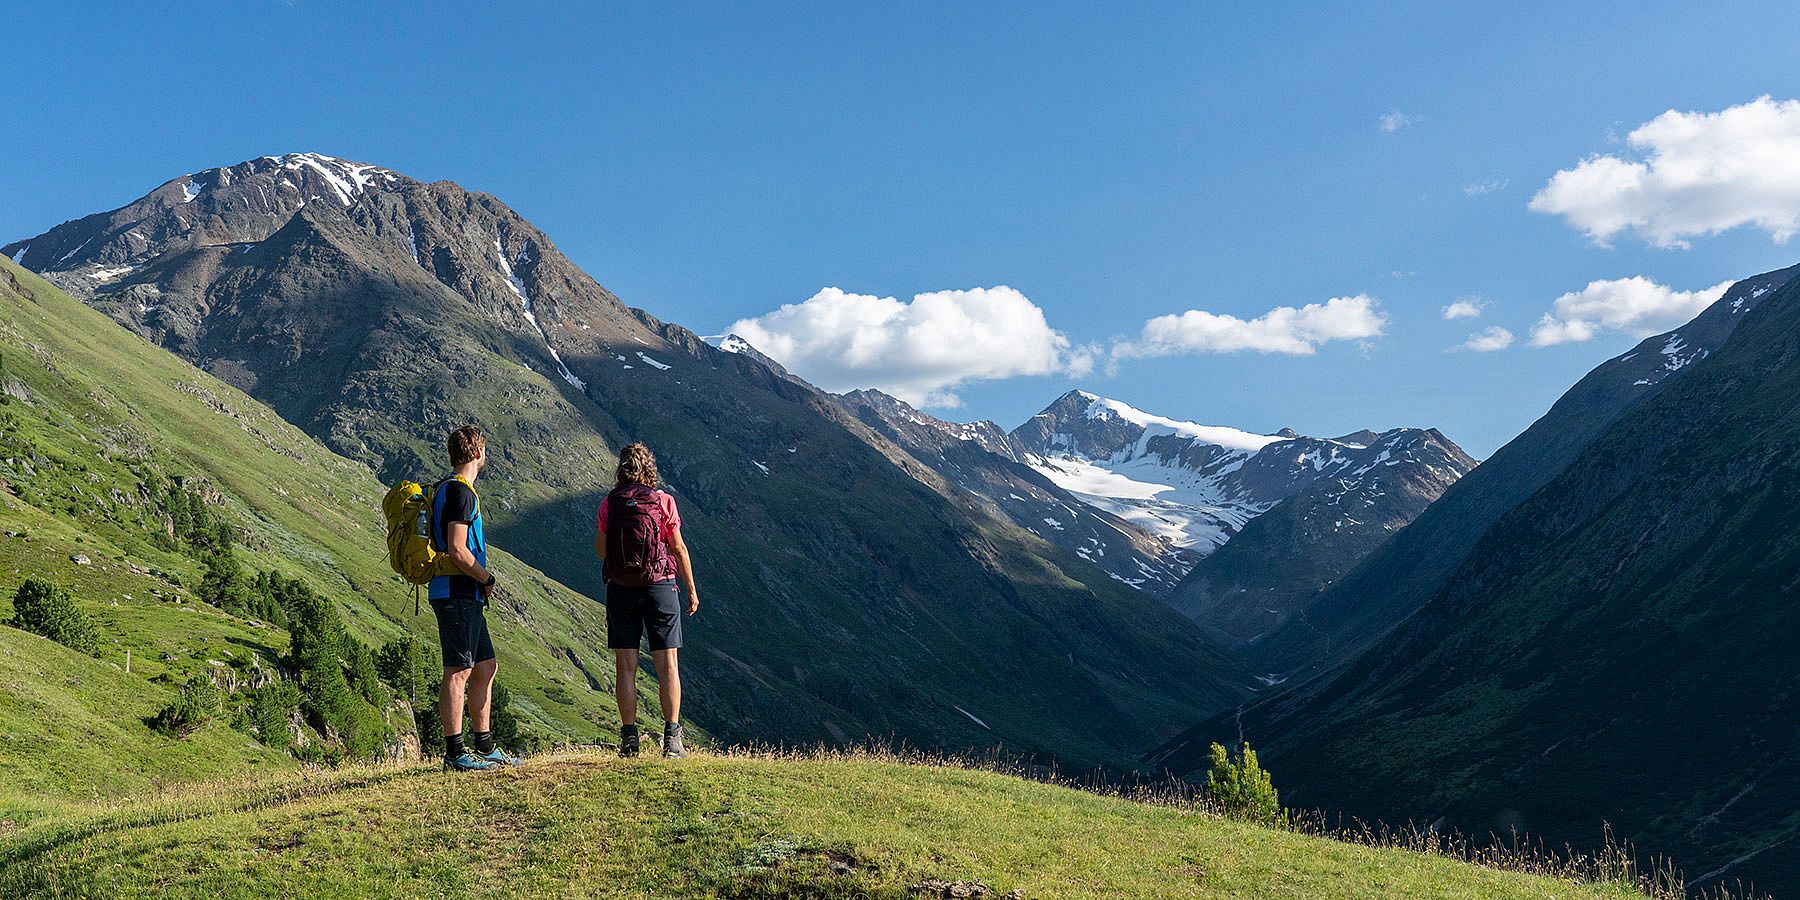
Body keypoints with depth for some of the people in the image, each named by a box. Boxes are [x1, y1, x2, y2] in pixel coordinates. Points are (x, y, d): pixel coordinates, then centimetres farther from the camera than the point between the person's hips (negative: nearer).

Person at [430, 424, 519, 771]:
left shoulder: (448, 488, 19)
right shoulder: (460, 492, -13)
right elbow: (457, 551, -21)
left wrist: (481, 582, 18)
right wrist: (488, 580, -7)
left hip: (466, 597, 10)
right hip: (457, 594, -10)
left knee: (486, 667, 13)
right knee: (458, 671, -8)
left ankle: (484, 746, 19)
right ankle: (454, 752, -5)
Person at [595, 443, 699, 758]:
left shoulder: (608, 504, 0)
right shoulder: (663, 500, -4)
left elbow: (600, 549, 9)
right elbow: (679, 548, -1)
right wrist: (691, 589, 7)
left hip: (621, 589, 1)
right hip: (660, 588, -1)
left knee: (626, 667, 5)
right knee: (667, 665, 3)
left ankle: (629, 738, 4)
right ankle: (672, 738, 1)